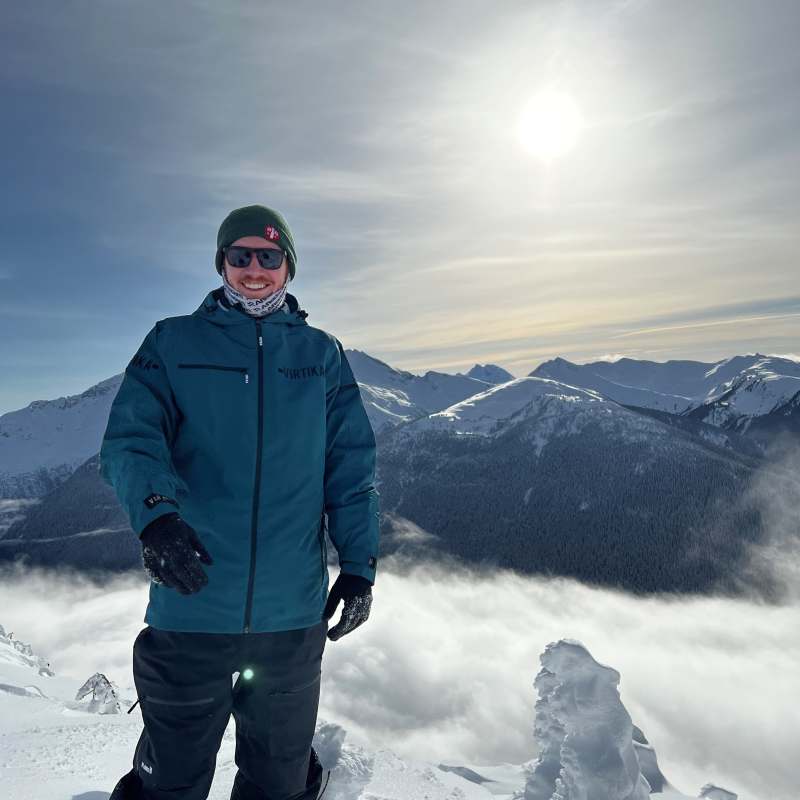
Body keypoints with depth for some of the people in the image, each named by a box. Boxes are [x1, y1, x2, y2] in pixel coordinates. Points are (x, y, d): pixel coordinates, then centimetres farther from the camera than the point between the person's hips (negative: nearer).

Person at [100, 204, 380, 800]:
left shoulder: (323, 355, 7)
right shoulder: (172, 343, 4)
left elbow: (352, 466, 5)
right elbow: (130, 438, -6)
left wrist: (359, 562, -3)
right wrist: (155, 512, -26)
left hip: (294, 613, 2)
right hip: (191, 605, -1)